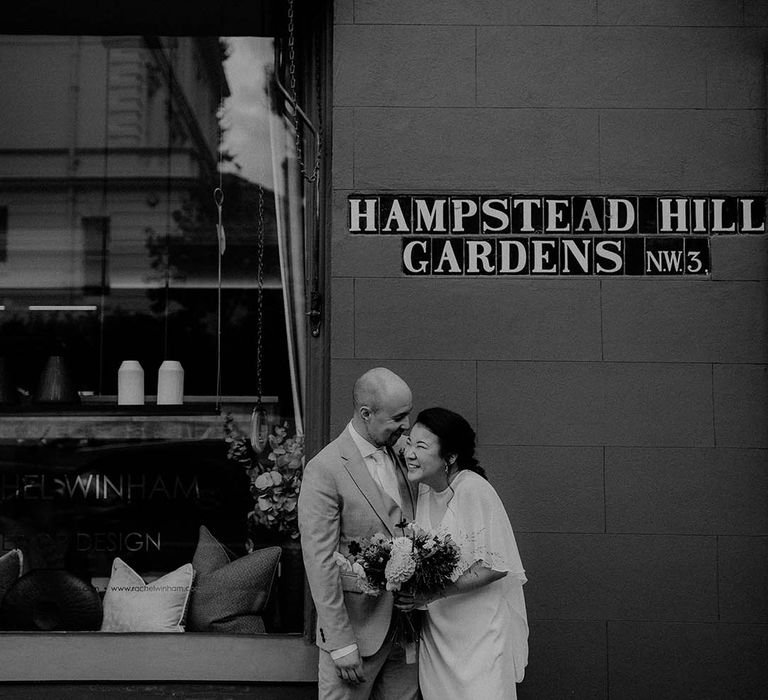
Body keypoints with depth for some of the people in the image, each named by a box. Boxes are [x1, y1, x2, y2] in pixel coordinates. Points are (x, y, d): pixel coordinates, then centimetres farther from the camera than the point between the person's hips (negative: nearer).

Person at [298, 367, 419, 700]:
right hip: (357, 625, -6)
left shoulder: (399, 456, 7)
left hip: (406, 623, 6)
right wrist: (341, 644, -16)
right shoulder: (324, 469, -15)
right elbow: (320, 563, -16)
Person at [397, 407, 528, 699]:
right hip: (437, 628, 7)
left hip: (482, 629, -7)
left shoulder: (473, 489, -20)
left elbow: (496, 566, -21)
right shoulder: (423, 490, 3)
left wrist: (435, 592, -25)